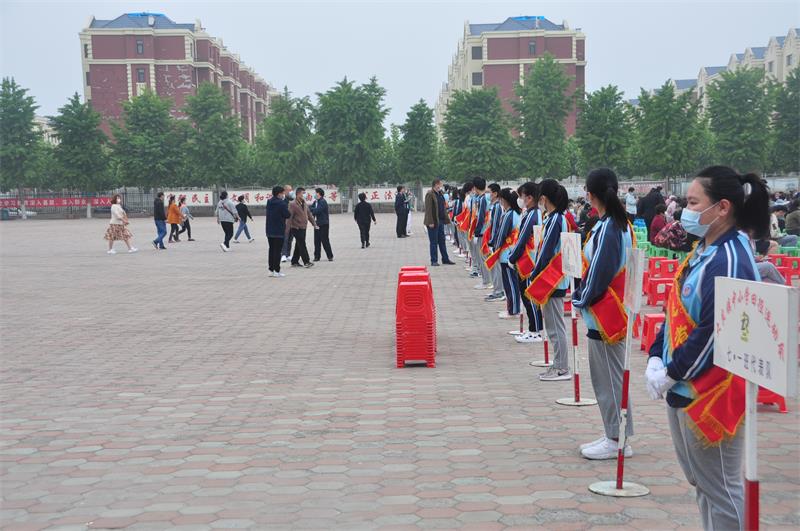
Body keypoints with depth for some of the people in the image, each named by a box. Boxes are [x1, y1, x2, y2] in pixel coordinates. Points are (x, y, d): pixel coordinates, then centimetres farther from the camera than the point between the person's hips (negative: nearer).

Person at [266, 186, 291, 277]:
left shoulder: (269, 202, 5)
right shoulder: (282, 203, -17)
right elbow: (287, 215, -14)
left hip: (269, 231, 7)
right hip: (279, 231, -7)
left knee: (271, 250, 13)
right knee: (278, 251, -1)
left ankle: (271, 269, 16)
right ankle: (276, 271, 0)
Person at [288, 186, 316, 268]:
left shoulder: (304, 204, 12)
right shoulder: (293, 204, -12)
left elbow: (309, 214, 20)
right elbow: (289, 217, -15)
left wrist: (314, 223, 16)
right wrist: (288, 229, -18)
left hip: (303, 228, 8)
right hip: (296, 228, -8)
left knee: (299, 246, 11)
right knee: (302, 245, -7)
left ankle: (294, 262, 19)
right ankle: (306, 261, -5)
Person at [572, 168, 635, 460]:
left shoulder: (606, 229, -19)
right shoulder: (622, 225, 10)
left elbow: (598, 273, -19)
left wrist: (580, 298, -2)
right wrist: (584, 295, 15)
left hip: (603, 312, -10)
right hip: (615, 310, 10)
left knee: (609, 377, -1)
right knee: (606, 376, 16)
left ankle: (617, 441, 7)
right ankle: (614, 435, 23)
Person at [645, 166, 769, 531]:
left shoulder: (730, 260, -19)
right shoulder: (702, 251, 10)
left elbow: (716, 332, -22)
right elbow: (677, 312, 14)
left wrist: (671, 374, -14)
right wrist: (656, 358, 3)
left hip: (711, 393, -10)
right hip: (683, 389, 10)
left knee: (720, 487, 1)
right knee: (700, 481, 19)